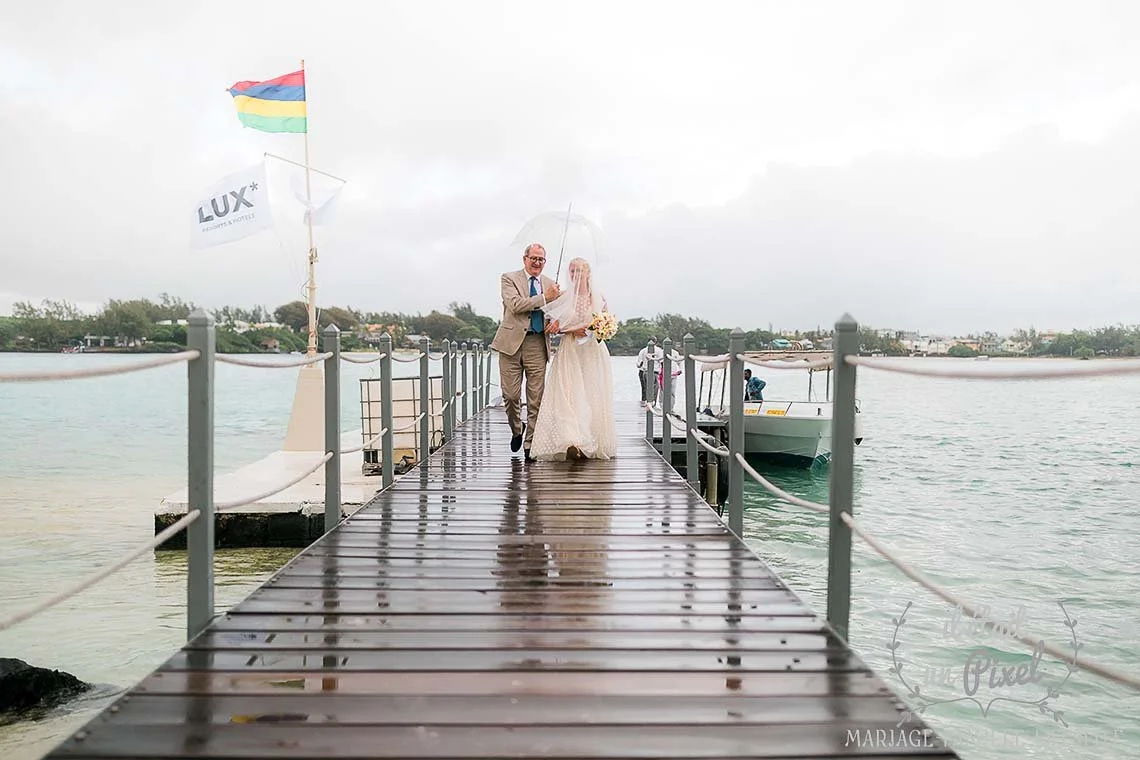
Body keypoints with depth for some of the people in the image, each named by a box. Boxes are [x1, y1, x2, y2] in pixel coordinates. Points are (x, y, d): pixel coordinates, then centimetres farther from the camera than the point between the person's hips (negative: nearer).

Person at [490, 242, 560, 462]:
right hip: (512, 342, -3)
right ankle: (516, 428, 27)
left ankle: (530, 444, 10)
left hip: (538, 345, 3)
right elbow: (515, 305, -12)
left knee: (536, 398, 1)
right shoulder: (509, 278, 3)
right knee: (511, 395, -2)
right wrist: (544, 298, -15)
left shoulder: (549, 284, 16)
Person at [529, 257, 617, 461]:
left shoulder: (598, 298, 7)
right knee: (569, 395, -14)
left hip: (594, 352, 1)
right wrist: (574, 329, -11)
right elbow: (555, 326, 4)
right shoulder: (563, 298, 5)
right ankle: (573, 442, -22)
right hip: (570, 352, -1)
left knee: (594, 396, -2)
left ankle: (595, 444, 6)